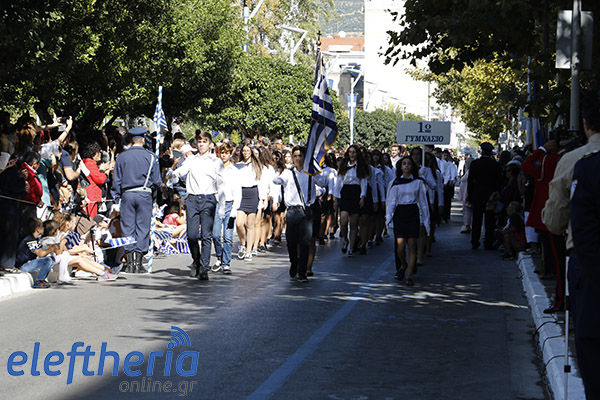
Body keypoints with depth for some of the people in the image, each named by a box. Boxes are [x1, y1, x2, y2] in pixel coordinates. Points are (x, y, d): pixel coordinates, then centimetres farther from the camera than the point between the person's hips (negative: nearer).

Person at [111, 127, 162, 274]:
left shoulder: (122, 157, 4)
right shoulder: (150, 157, -1)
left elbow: (116, 180, 6)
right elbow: (157, 181, 1)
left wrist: (117, 198, 13)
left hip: (127, 195, 1)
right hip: (144, 195, -1)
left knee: (127, 228, 5)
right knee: (143, 227, 2)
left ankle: (130, 262, 2)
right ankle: (138, 263, -2)